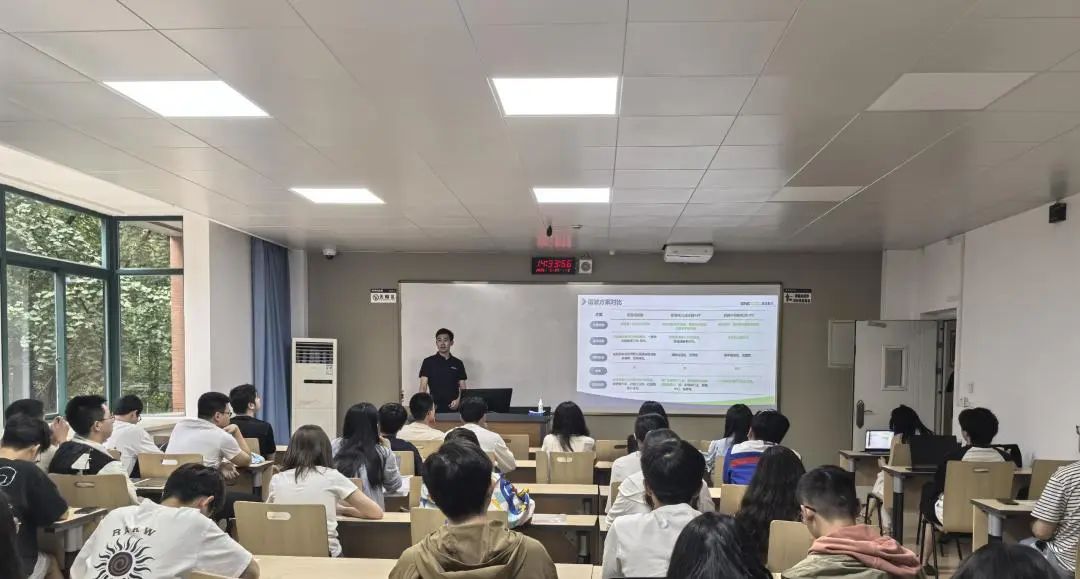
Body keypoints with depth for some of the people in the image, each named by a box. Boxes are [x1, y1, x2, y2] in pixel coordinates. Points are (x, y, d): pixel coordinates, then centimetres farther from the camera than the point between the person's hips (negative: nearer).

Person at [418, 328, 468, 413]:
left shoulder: (458, 364, 10)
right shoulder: (428, 362, 3)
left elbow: (462, 388, 10)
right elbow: (423, 387, -1)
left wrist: (458, 400, -9)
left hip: (453, 408, 2)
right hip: (435, 408, -2)